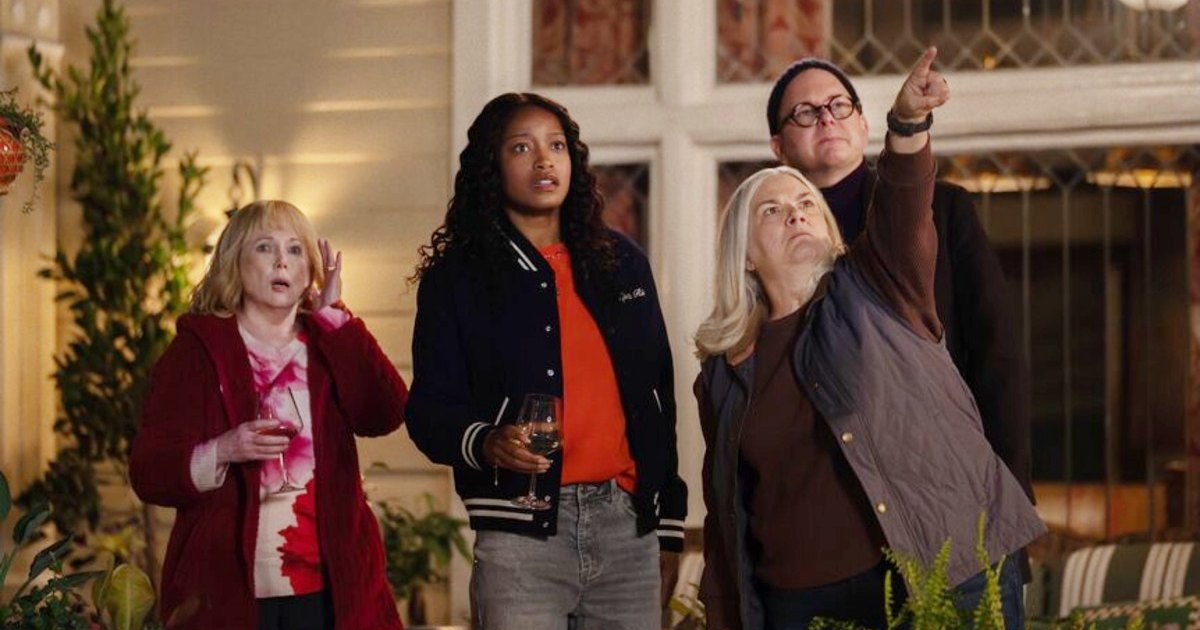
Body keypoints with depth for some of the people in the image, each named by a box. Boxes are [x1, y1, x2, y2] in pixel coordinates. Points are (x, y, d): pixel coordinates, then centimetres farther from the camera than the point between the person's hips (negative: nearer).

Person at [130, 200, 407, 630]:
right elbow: (148, 474, -1)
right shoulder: (197, 350, 6)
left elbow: (386, 413, -6)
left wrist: (333, 315, -2)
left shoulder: (330, 347, 14)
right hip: (227, 588, -2)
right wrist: (222, 452, -19)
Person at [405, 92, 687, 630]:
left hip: (628, 527, 4)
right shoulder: (456, 277, 3)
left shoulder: (622, 263, 14)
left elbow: (658, 398, 16)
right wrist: (483, 443, -24)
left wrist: (669, 525, 13)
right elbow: (429, 406, -2)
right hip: (522, 536, -4)